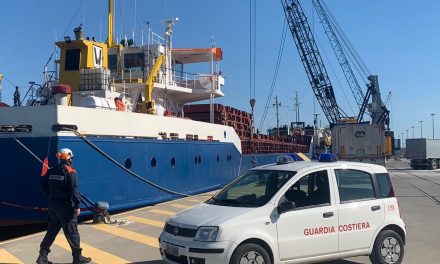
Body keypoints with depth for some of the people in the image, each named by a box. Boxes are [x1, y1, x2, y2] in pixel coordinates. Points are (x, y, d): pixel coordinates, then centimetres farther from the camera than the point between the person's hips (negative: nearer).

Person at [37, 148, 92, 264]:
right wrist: (77, 206, -15)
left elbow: (43, 184, 12)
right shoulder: (70, 172, -14)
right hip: (65, 206, -7)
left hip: (53, 204, 7)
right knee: (71, 231, 2)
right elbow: (74, 190, -19)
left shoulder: (52, 171, 7)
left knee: (51, 230, 16)